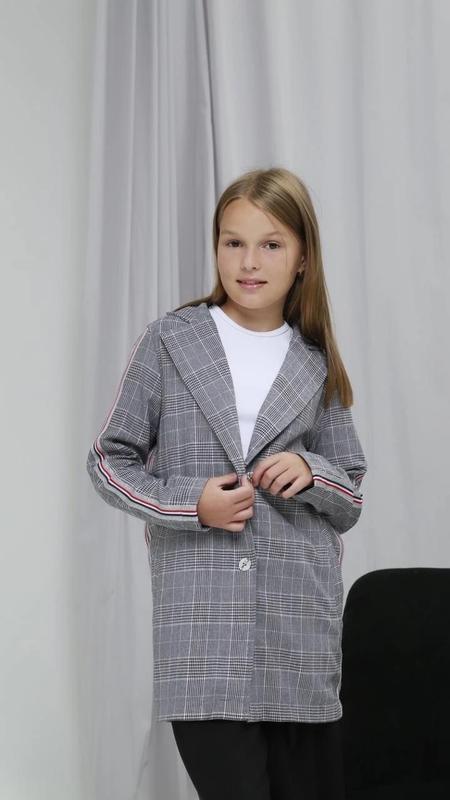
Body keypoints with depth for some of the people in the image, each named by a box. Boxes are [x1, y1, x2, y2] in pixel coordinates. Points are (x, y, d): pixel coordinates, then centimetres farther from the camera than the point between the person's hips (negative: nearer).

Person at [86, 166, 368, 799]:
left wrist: (310, 473, -7)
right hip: (202, 629, -2)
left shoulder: (318, 368, 10)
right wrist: (190, 502, -10)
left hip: (301, 627, 2)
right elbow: (110, 460, 6)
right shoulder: (170, 342, 3)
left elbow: (351, 503, 14)